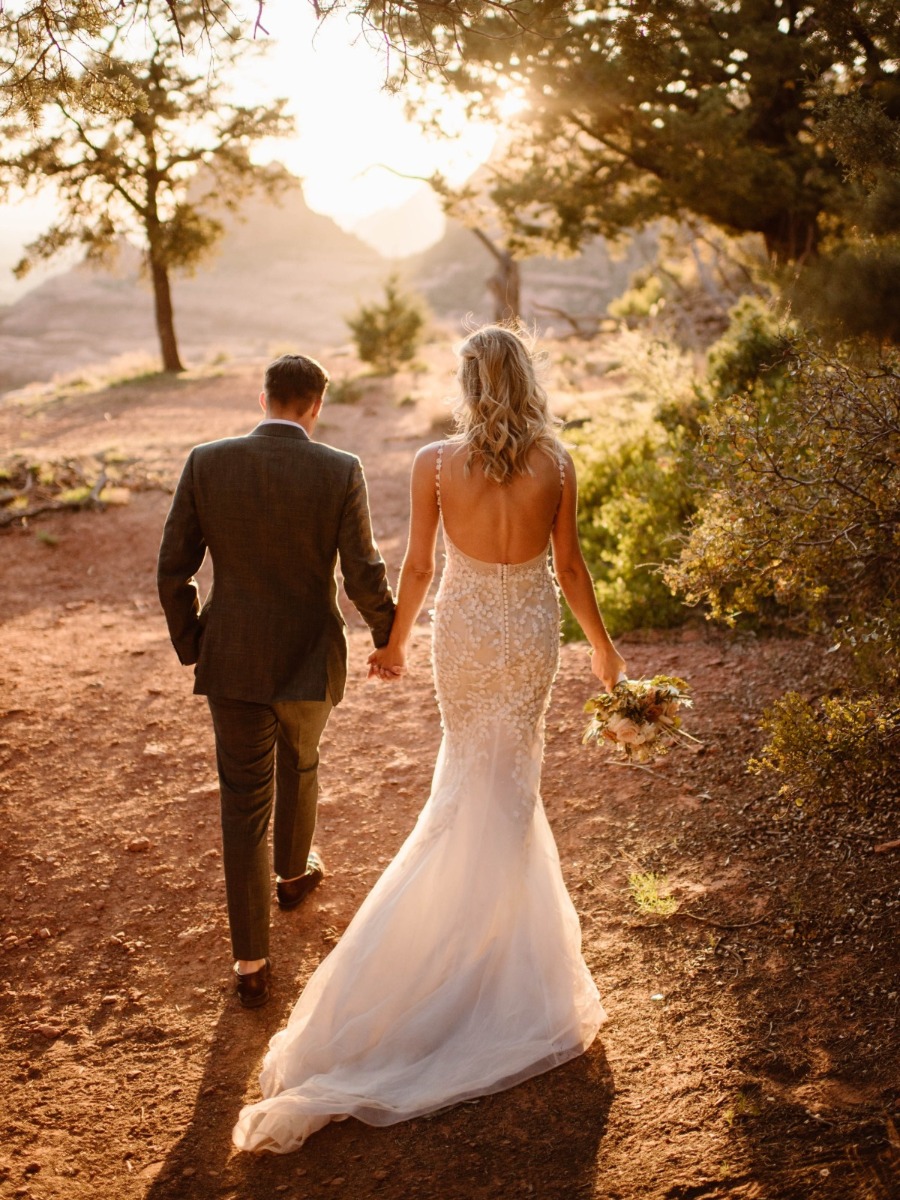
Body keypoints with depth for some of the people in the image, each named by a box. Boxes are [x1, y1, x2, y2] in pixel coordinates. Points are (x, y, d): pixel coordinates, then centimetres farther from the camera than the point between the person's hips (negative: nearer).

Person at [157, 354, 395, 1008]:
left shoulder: (206, 463, -8)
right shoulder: (340, 471, -13)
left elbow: (173, 570, -5)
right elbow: (363, 575, -11)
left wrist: (190, 646, 10)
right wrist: (389, 636, 7)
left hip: (232, 659, 1)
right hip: (309, 659, 0)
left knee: (243, 802, 9)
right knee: (299, 764, 29)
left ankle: (252, 963, 12)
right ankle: (294, 871, 53)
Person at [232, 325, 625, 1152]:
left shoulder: (435, 464, -14)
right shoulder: (556, 463, -12)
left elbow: (417, 568, -7)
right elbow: (570, 568, -5)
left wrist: (395, 642, 10)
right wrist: (601, 646, 10)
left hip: (464, 627, 0)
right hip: (531, 628, 0)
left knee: (469, 765, 23)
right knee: (512, 773, 17)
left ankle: (486, 891, 39)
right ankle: (508, 911, 29)